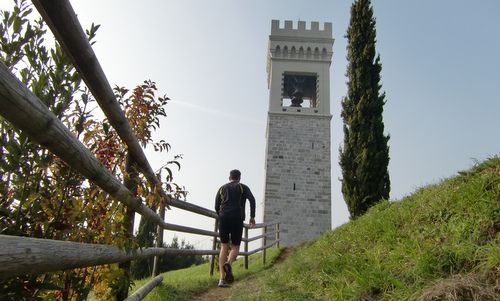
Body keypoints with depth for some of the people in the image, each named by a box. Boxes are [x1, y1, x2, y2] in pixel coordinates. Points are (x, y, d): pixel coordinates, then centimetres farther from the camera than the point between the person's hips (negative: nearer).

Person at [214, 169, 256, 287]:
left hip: (223, 218, 2)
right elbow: (252, 199, -3)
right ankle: (228, 263, -25)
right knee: (235, 247, 8)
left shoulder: (222, 188, 22)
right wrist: (252, 216, 0)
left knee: (224, 247, 9)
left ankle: (222, 278, -1)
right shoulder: (243, 187, 15)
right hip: (237, 219, -2)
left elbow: (216, 207, 19)